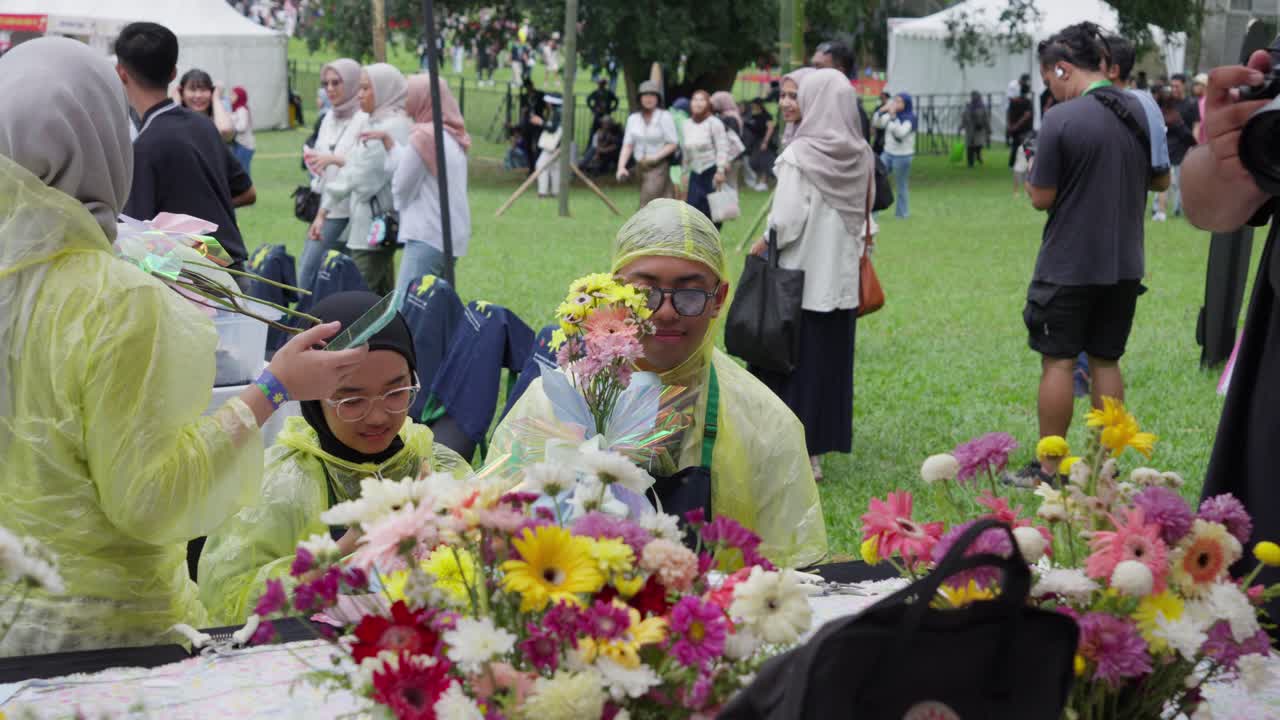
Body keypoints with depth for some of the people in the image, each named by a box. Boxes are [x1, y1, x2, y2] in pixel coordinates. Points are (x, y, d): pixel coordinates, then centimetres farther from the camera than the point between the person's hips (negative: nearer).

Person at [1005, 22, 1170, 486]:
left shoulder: (1061, 120, -16)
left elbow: (1042, 198, -13)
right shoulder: (1141, 113, 3)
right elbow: (1161, 181, 14)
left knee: (1058, 362, 2)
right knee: (1106, 361, 13)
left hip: (1068, 268, -5)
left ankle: (1047, 470, 7)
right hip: (1124, 264, 6)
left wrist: (1034, 174, 6)